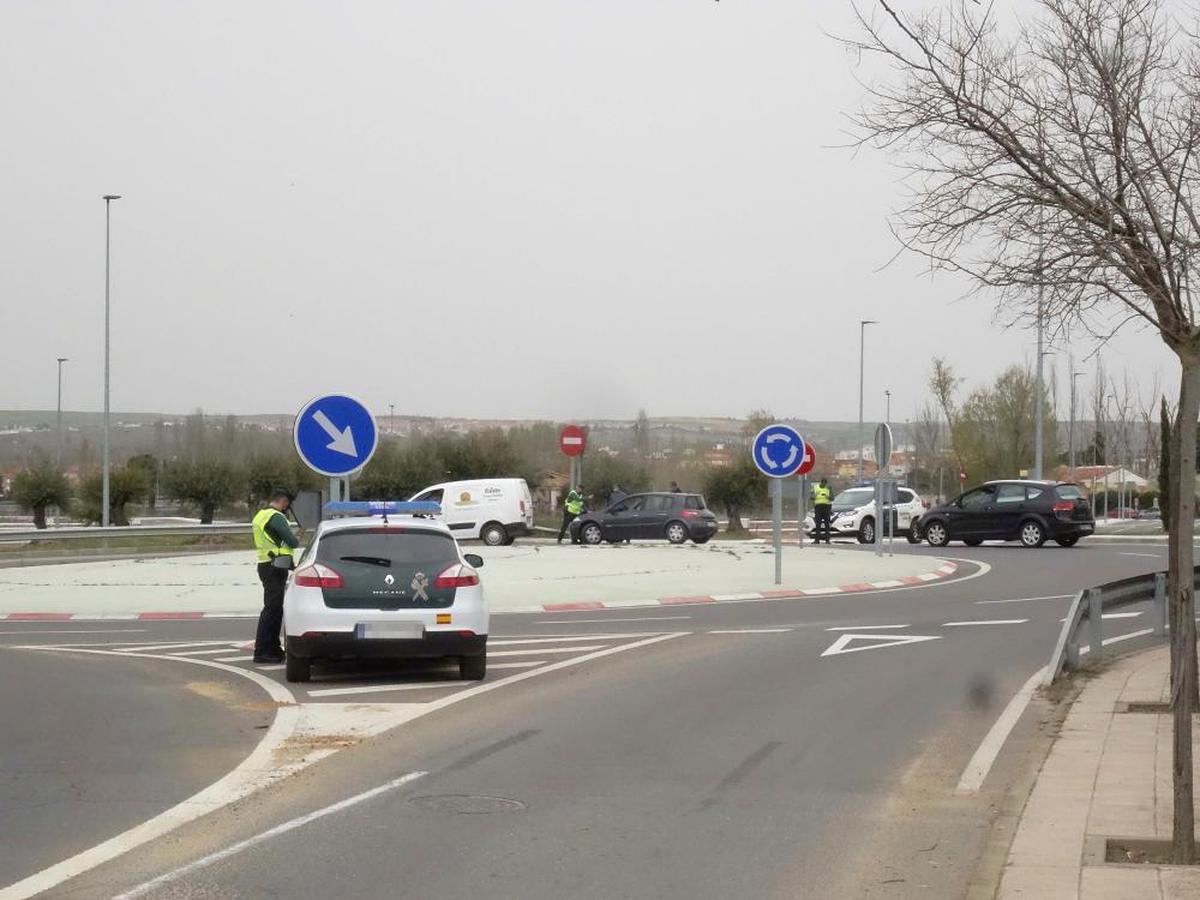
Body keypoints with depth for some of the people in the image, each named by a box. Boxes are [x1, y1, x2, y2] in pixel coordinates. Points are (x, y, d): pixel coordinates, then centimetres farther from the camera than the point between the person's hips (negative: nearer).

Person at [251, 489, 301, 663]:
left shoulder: (260, 516, 17)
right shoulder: (276, 517, -15)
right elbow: (292, 542, -16)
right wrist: (297, 540, 6)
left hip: (265, 564, 10)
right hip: (275, 568, -10)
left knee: (274, 609, 16)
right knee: (272, 608, -9)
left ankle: (273, 648, 22)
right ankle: (261, 651, -11)